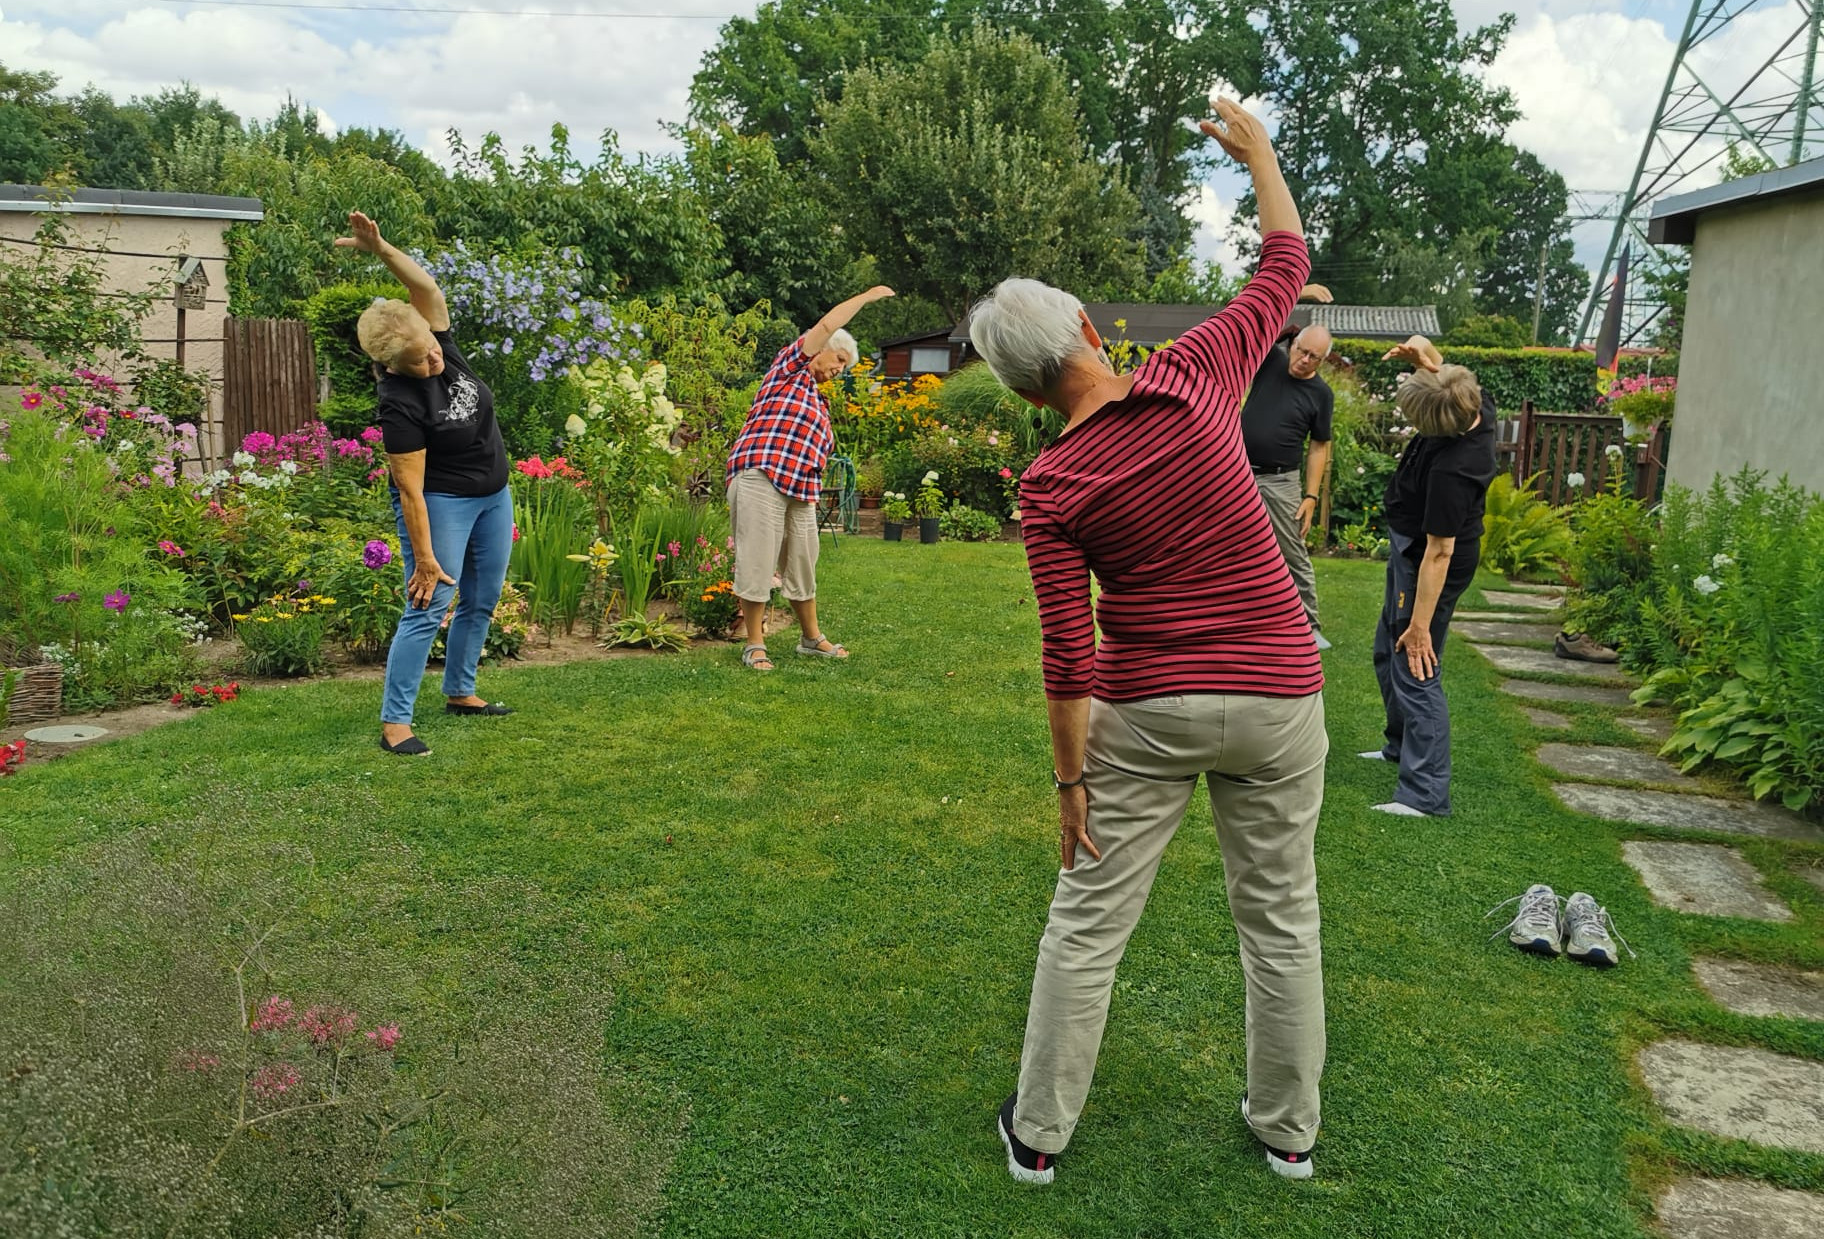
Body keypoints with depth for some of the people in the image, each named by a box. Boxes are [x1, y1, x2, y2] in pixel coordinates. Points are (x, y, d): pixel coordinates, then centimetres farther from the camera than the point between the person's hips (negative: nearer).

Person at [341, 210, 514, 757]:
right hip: (442, 502, -8)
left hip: (492, 496, 8)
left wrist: (380, 248, -33)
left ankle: (460, 693, 31)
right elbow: (411, 491, -24)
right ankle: (394, 722, -5)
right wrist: (425, 559, -22)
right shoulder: (401, 404, -26)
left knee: (482, 601, 15)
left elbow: (427, 287, -17)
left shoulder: (442, 347, -7)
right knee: (428, 609, -9)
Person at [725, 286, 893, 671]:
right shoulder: (789, 367, 6)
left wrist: (814, 494, 14)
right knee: (757, 563, -6)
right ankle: (754, 645, 0)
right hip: (760, 477, -8)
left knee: (802, 564, 13)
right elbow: (827, 326, -2)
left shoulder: (818, 401, 27)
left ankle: (812, 638, 25)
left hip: (800, 490, 8)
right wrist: (867, 296, 6)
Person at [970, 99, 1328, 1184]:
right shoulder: (1194, 379, -9)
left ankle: (1040, 1131, 22)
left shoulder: (1050, 489, -11)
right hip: (1276, 698, 2)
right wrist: (1259, 153, 20)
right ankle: (1289, 1128, 31)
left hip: (1147, 715, -1)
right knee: (1281, 917, 16)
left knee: (1089, 921, 11)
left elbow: (1069, 659, -10)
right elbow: (1286, 271, 7)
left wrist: (1071, 779, -1)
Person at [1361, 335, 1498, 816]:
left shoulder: (1451, 469, -35)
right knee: (1388, 654, 24)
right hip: (1408, 549, 10)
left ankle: (1426, 793, -7)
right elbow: (1441, 375, 14)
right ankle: (1401, 745, 43)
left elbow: (1439, 552, -31)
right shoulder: (1474, 404, -10)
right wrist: (1426, 355, -10)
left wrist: (1420, 624, -26)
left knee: (1415, 670, -10)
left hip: (1424, 564, -10)